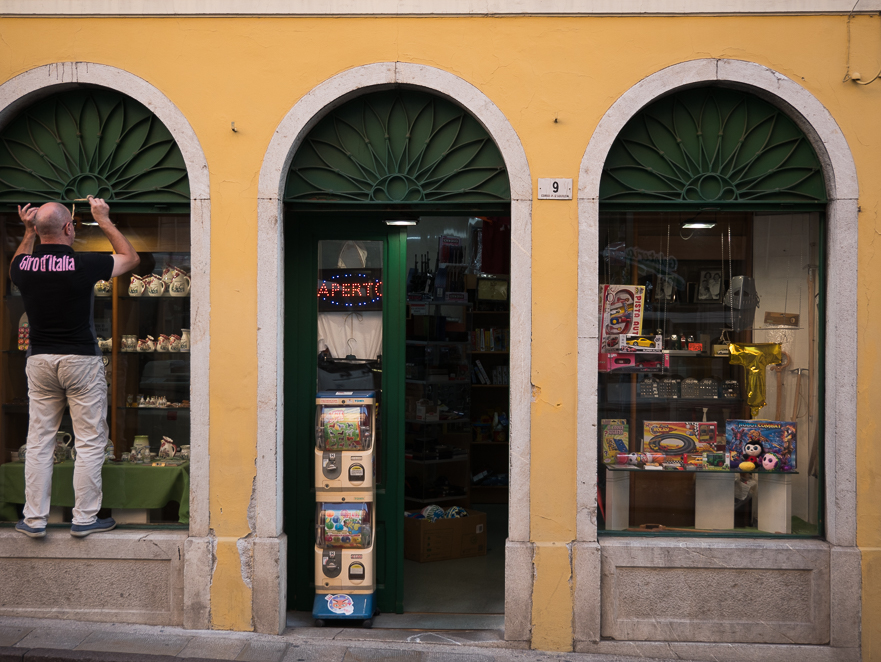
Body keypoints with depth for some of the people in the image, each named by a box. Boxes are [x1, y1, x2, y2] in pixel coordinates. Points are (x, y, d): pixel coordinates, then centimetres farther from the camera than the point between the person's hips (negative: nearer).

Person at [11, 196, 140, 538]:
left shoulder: (23, 266, -2)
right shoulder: (84, 264, -15)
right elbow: (131, 258, 3)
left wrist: (28, 232, 24)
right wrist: (104, 221, 9)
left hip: (39, 360, 5)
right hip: (82, 360, -4)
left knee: (39, 442, 11)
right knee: (90, 442, 5)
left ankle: (34, 519, 17)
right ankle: (84, 518, 10)